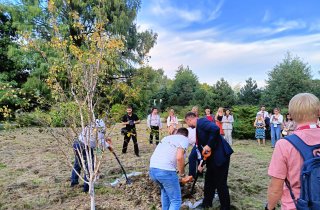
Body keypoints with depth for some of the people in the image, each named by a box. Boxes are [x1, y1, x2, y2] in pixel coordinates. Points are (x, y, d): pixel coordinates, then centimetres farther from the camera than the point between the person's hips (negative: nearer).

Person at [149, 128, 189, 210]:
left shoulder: (167, 137, 25)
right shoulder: (184, 139, 5)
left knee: (165, 190, 33)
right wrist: (182, 172, 3)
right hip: (166, 170, -7)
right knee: (176, 201, 8)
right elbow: (179, 157, -13)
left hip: (152, 169, 7)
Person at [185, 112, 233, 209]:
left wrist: (209, 145, -24)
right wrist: (201, 163, 13)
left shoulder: (202, 121, -15)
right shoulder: (198, 127, 13)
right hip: (212, 156, 10)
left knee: (220, 183, 2)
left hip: (221, 155, -10)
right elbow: (201, 146, 16)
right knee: (209, 181, 20)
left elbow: (215, 129, -33)